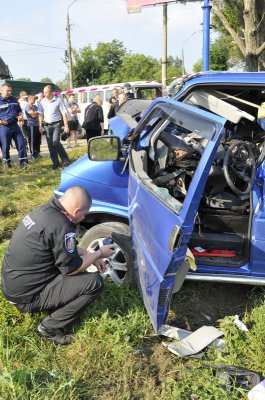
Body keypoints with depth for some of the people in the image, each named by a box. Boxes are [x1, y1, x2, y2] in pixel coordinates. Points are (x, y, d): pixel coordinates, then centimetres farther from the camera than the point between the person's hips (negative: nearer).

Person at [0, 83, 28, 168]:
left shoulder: (14, 99, 11)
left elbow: (19, 110, 22)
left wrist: (20, 116, 0)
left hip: (15, 125, 4)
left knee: (21, 144, 1)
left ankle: (23, 162, 9)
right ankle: (7, 162, 21)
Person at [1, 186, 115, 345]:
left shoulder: (46, 210, 2)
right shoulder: (60, 226, -26)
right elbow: (71, 268, -17)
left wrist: (93, 257, 12)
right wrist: (99, 253, -3)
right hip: (26, 295, -9)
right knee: (95, 282, -12)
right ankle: (51, 328, -2)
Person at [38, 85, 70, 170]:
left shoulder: (58, 100, -4)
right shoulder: (42, 102, 5)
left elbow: (64, 113, -3)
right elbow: (40, 114, 10)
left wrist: (66, 126, -8)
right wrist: (40, 126, 2)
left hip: (56, 124, -4)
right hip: (47, 125, 4)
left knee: (55, 142, -19)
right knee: (50, 145, 4)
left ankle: (65, 159, -4)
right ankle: (55, 163, 13)